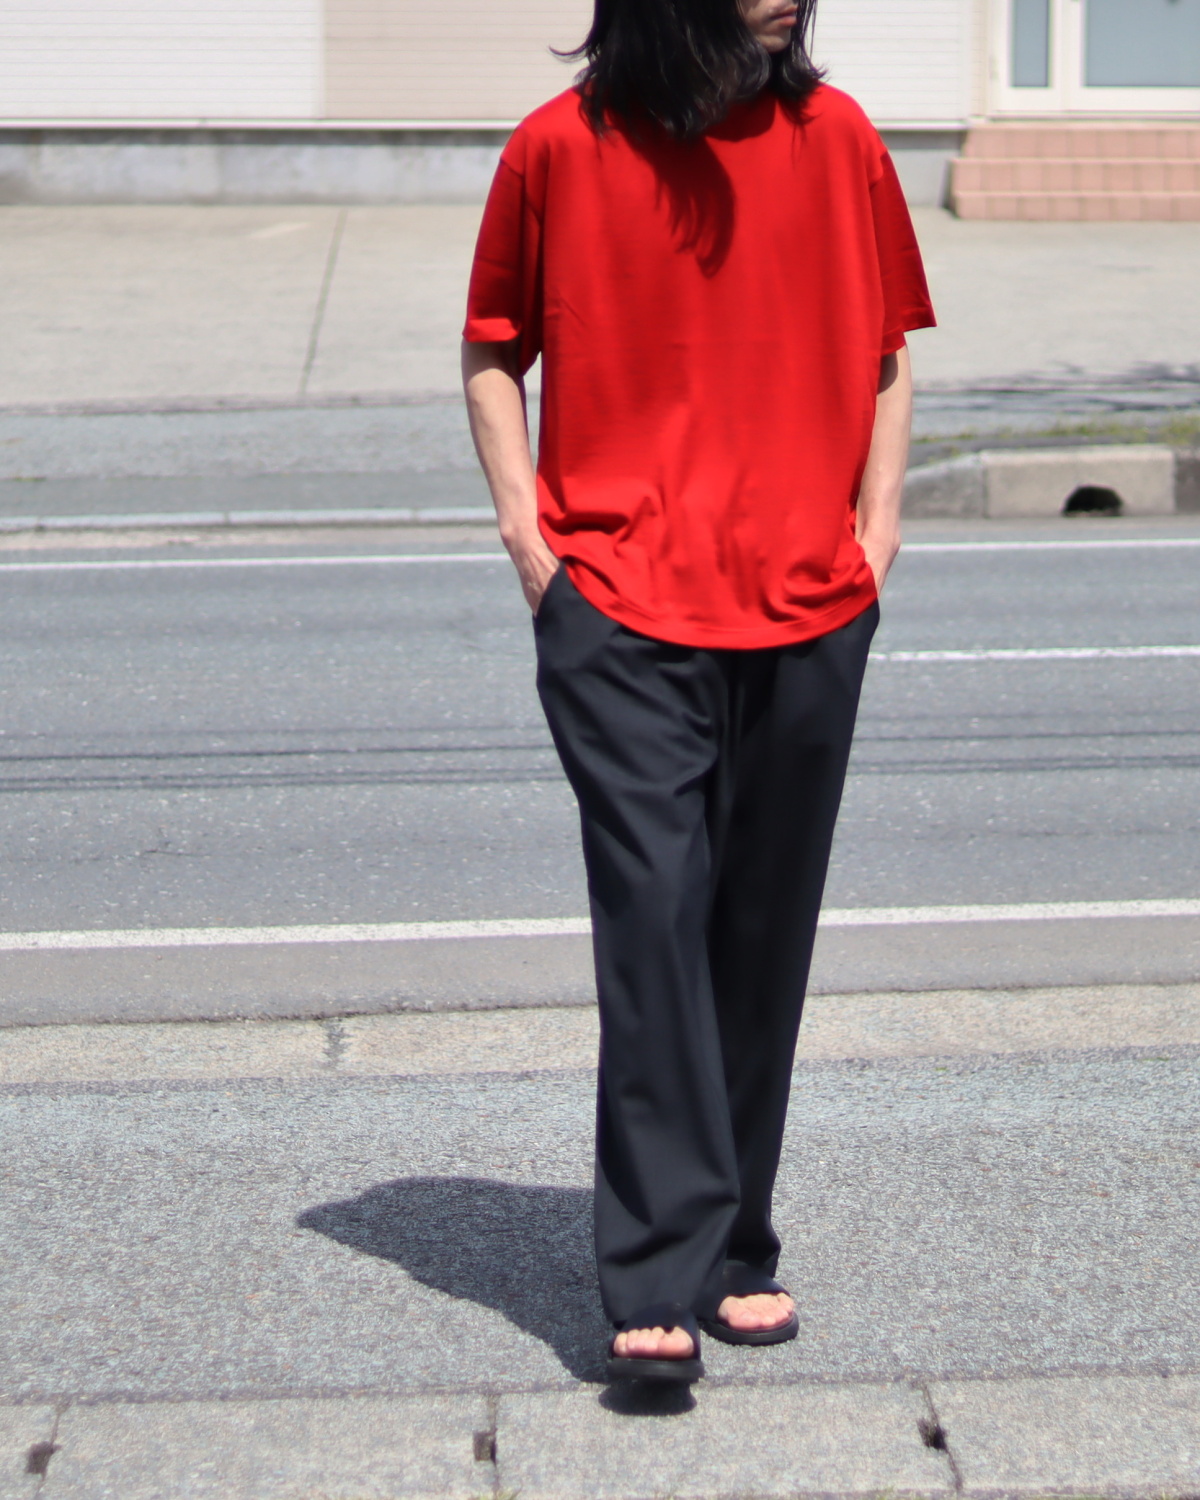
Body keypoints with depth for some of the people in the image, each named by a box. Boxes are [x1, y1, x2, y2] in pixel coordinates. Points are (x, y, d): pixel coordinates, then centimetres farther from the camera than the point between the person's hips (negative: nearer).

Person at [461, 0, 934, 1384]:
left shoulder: (833, 138, 7)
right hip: (621, 608, -2)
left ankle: (735, 1251, 19)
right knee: (653, 907, -12)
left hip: (809, 612, 3)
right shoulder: (559, 148, 1)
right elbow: (492, 354, 11)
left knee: (762, 933, 7)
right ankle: (656, 1282, -11)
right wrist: (527, 532, 0)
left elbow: (884, 357, 16)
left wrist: (874, 530, 5)